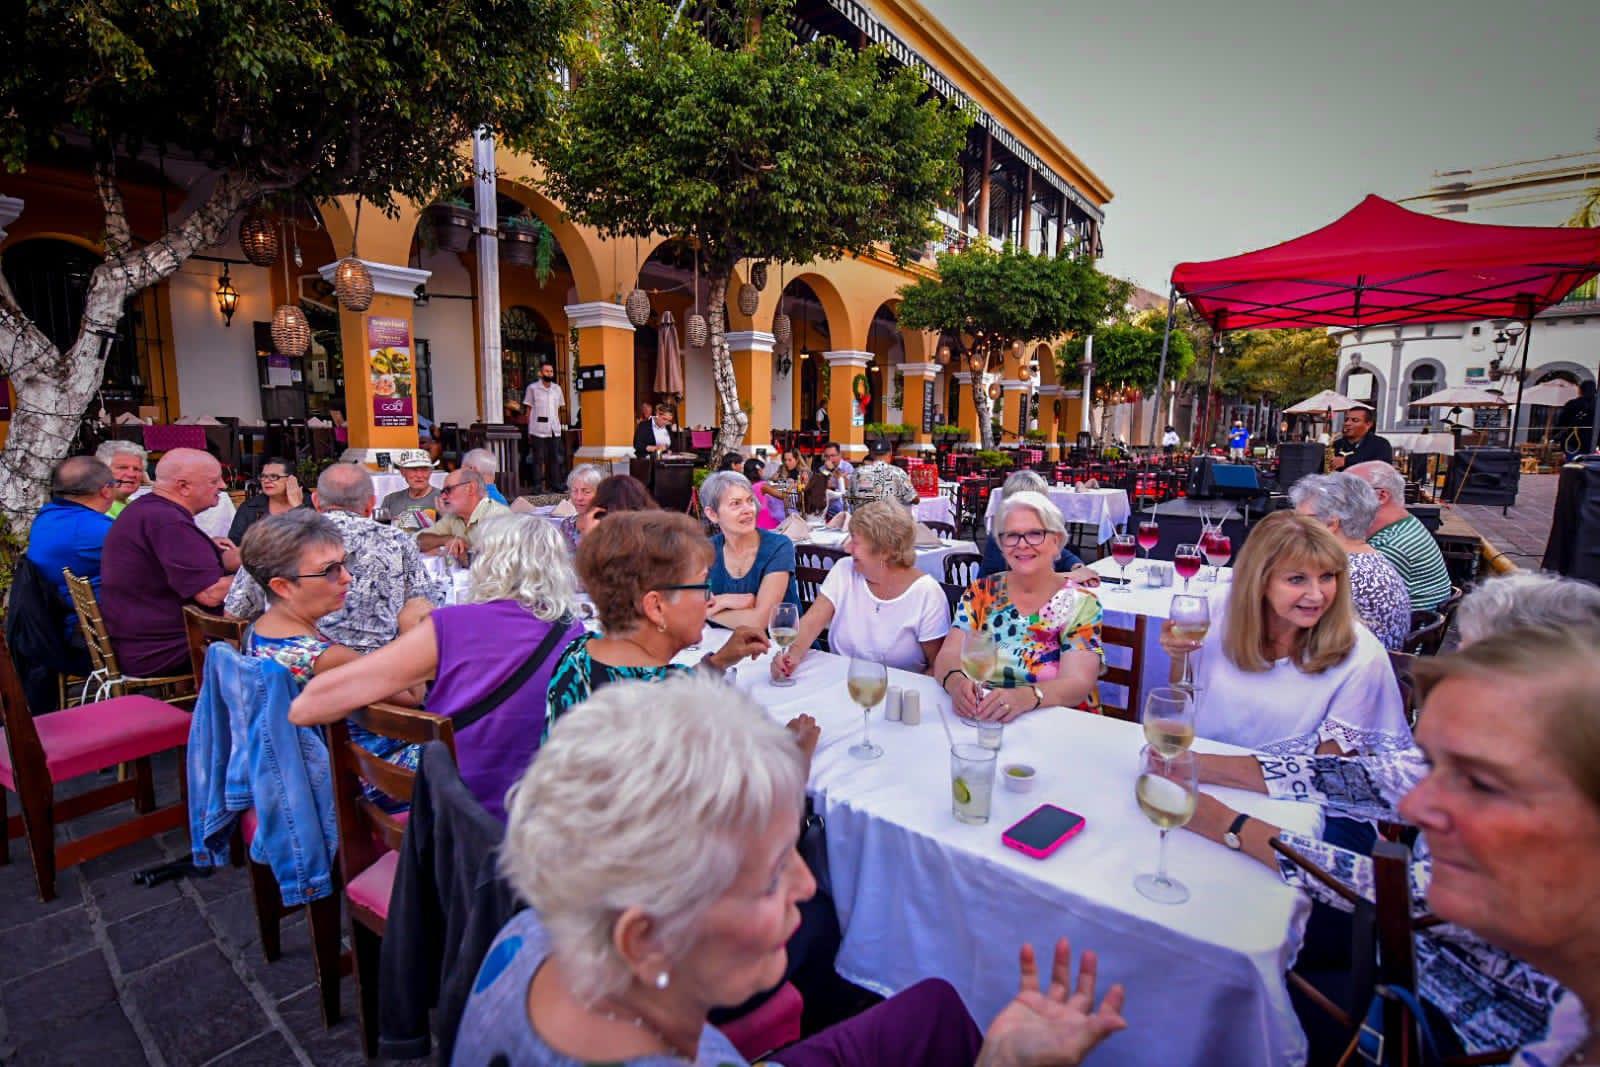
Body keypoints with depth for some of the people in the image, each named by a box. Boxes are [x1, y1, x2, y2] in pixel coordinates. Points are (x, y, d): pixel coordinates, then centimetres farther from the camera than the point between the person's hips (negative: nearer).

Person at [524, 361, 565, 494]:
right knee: (538, 458, -1)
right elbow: (528, 409, 2)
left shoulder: (557, 388, 12)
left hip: (554, 429, 4)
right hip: (538, 429, -4)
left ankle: (555, 484, 14)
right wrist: (529, 430, -3)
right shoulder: (532, 388, 0)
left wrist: (559, 425, 9)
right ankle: (537, 485, 4)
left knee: (555, 458, 6)